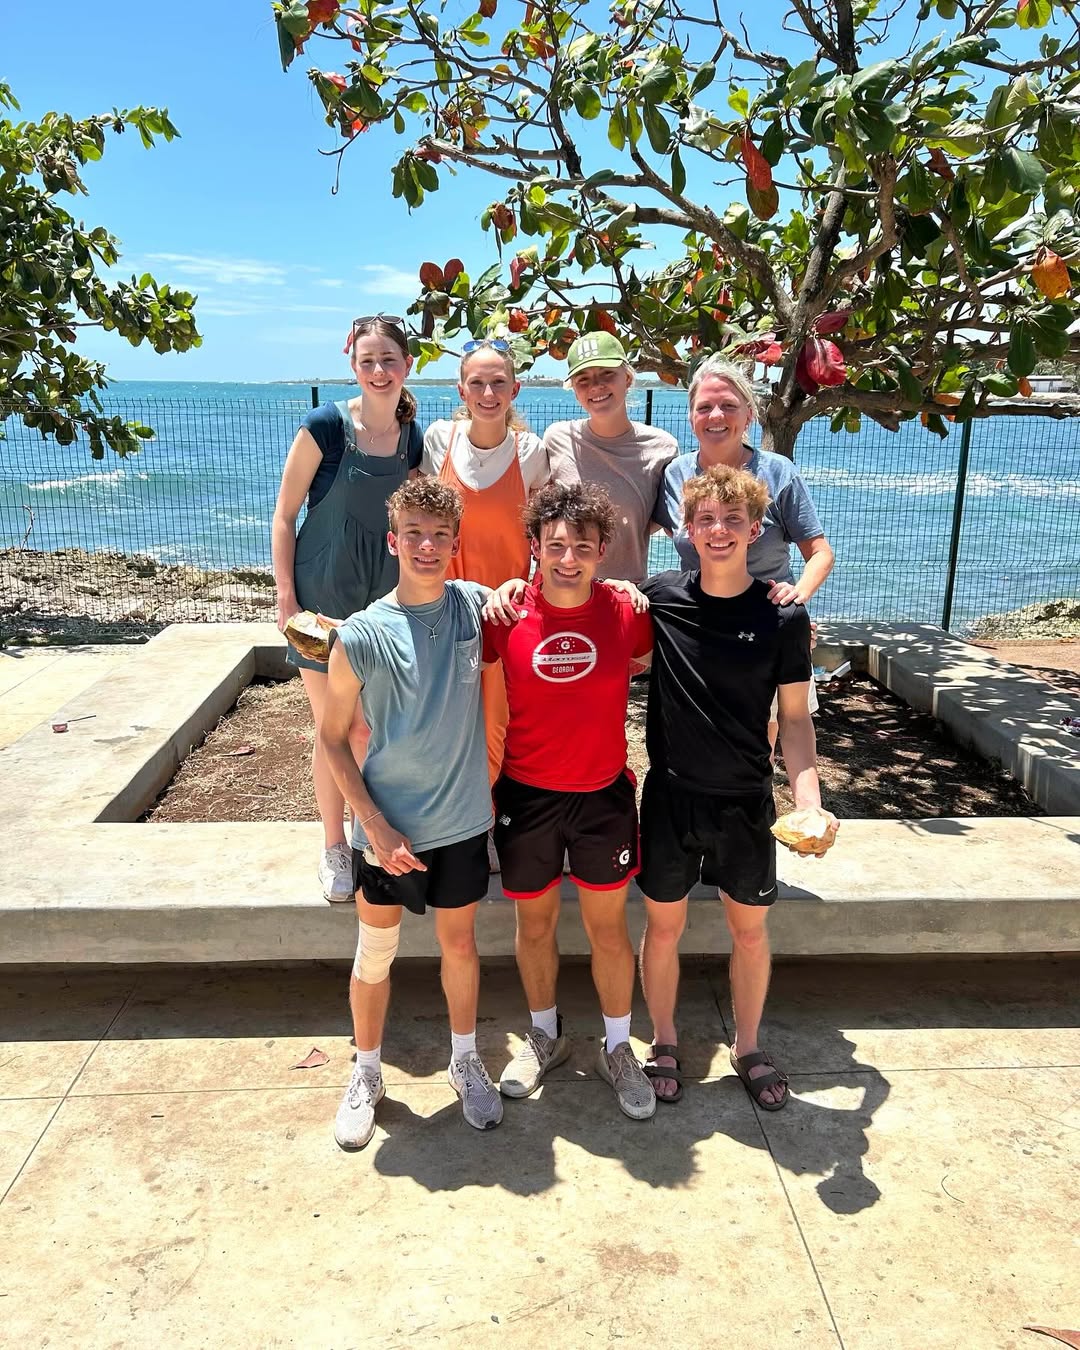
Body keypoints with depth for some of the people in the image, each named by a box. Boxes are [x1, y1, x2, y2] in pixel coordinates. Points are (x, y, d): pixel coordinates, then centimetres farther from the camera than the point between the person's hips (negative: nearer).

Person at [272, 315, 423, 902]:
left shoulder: (415, 440, 3)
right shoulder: (325, 426, -11)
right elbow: (284, 515, -7)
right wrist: (286, 600, -11)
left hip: (386, 601, 4)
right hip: (324, 601, -4)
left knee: (374, 727, 11)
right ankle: (334, 846, 24)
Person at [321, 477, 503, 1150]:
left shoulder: (476, 604, -6)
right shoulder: (361, 636, -14)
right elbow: (333, 739, -7)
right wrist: (376, 827, -13)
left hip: (462, 821, 2)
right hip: (386, 827, -2)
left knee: (460, 944, 18)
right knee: (376, 953, 14)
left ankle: (466, 1061, 40)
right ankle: (367, 1074, 37)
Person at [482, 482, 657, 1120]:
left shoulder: (627, 613, -10)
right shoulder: (505, 618, -12)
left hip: (604, 797, 0)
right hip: (526, 797, 0)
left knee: (609, 928, 13)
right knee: (535, 925, 17)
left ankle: (618, 1049, 36)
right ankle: (545, 1036, 42)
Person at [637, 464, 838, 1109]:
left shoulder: (783, 617, -8)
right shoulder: (659, 597, -6)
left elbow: (795, 718, -4)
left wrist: (811, 802, -16)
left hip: (747, 802, 0)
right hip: (671, 796, 0)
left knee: (751, 929, 15)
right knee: (664, 925, 12)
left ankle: (748, 1046, 38)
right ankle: (665, 1043, 35)